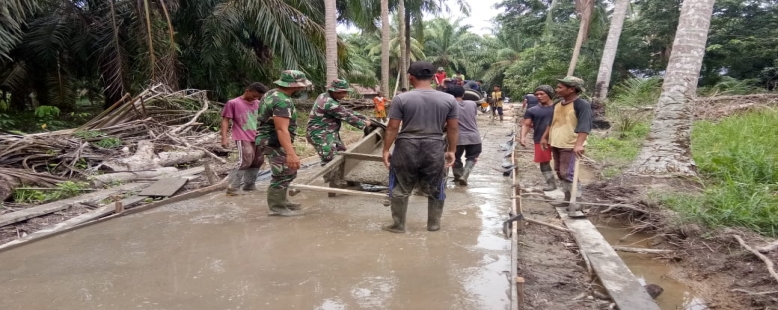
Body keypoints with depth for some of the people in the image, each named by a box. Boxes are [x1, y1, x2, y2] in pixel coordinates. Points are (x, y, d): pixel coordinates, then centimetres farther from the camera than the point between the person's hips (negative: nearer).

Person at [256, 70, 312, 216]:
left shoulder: (274, 93, 10)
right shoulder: (282, 102, -24)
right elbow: (282, 130, -32)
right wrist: (291, 154, -37)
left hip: (273, 140, 11)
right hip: (275, 142, -11)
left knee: (289, 172, 19)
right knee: (283, 175, -6)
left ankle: (281, 202, 29)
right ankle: (276, 207, 3)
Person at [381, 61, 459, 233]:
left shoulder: (401, 99, -7)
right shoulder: (449, 100, 0)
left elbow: (392, 128, -6)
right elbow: (453, 129, 3)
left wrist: (386, 150, 3)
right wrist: (451, 150, 13)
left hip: (406, 147, -1)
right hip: (435, 148, 2)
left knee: (400, 189, 12)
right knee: (435, 189, 16)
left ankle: (398, 225, 20)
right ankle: (434, 224, 27)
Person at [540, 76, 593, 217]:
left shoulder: (582, 105, -16)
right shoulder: (557, 105, 9)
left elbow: (584, 126, -26)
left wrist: (579, 144, -37)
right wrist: (545, 137, 19)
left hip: (570, 146, -9)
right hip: (556, 144, 9)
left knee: (568, 174, -11)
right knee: (560, 173, 15)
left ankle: (576, 204, -5)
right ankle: (568, 198, 27)